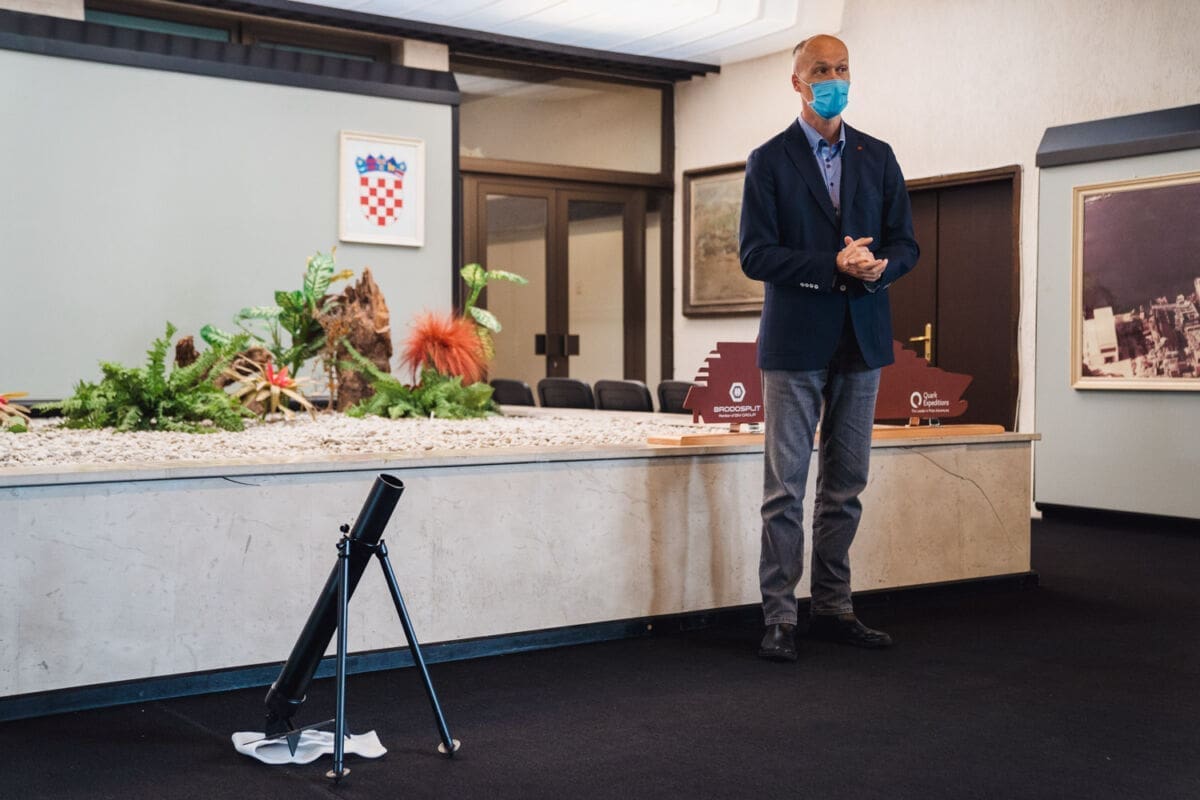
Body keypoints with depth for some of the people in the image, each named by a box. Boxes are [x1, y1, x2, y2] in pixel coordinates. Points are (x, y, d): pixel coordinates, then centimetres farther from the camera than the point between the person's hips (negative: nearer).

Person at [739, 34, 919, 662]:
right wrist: (833, 266, -19)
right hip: (795, 343, -4)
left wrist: (878, 267, -13)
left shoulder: (878, 158, 12)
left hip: (861, 341, 4)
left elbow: (905, 244, 11)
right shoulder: (769, 161, 1)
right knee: (785, 486, -3)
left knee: (846, 486, 9)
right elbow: (754, 254, -7)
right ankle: (779, 618, 3)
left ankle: (833, 609, 18)